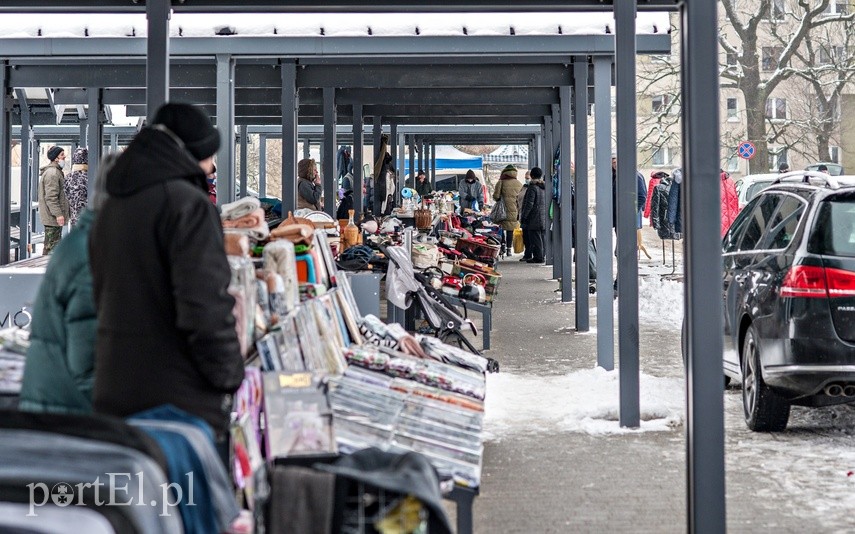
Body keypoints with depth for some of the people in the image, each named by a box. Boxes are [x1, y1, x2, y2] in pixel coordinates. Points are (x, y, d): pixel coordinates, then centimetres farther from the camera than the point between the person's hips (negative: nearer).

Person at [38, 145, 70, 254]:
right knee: (51, 245, -7)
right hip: (52, 217, -11)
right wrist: (58, 214, -24)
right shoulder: (52, 173, -17)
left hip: (54, 217, 11)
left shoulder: (56, 172, 19)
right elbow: (51, 197, -23)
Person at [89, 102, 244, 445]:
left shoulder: (111, 207, 16)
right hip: (183, 403, -8)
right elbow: (206, 306, -20)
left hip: (114, 395, 8)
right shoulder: (188, 203, -12)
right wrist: (229, 376, -8)